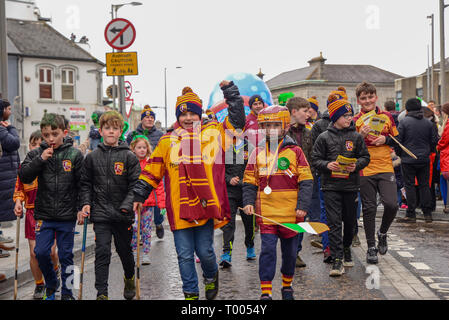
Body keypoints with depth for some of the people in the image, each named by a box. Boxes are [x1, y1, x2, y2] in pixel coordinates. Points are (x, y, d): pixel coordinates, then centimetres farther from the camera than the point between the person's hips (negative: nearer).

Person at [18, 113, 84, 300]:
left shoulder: (75, 155, -3)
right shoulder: (36, 154, 2)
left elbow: (82, 184, 0)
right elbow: (24, 177, -7)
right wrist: (40, 159, -17)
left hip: (67, 215, -1)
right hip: (44, 214, 2)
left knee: (65, 255, 7)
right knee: (41, 252, 0)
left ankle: (67, 292, 22)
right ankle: (50, 284, 26)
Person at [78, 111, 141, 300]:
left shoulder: (129, 157, -1)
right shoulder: (92, 157, 6)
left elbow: (136, 184, -5)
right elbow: (85, 184, 12)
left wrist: (127, 205, -17)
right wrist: (86, 203, -3)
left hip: (123, 214, 0)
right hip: (100, 214, 1)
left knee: (124, 249, 13)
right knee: (102, 252, -6)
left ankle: (129, 278, 41)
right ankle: (101, 293, -2)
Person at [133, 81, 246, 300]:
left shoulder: (213, 133, 7)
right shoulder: (168, 141, 10)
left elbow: (237, 121, 7)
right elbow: (151, 172, 15)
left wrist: (230, 91, 4)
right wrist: (139, 196, 12)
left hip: (205, 206, -1)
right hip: (179, 209, 1)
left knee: (205, 251, 4)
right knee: (184, 255, 5)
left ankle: (211, 276, 36)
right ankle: (190, 293, 21)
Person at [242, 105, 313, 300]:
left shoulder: (295, 152, -2)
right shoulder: (258, 153, 4)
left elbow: (306, 181, -3)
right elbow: (249, 182, 10)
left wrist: (303, 206, -9)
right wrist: (248, 202, -3)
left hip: (291, 213, 0)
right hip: (266, 213, 0)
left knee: (290, 251, 13)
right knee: (267, 250, -5)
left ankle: (287, 286, 32)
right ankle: (266, 292, 1)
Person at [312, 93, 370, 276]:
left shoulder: (356, 137, 6)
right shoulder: (324, 138, 1)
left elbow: (365, 157, 8)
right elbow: (315, 159, 3)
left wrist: (356, 165, -12)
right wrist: (327, 165, -16)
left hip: (350, 185, 2)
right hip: (330, 185, -2)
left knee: (350, 221, 12)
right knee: (334, 222, -8)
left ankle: (346, 249, 37)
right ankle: (337, 260, -9)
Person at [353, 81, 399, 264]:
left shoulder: (386, 117, 7)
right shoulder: (355, 121, 1)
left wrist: (385, 139, -6)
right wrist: (361, 136, -17)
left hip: (385, 168, 1)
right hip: (365, 170, -1)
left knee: (391, 204, -13)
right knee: (369, 209, 4)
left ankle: (382, 233, 17)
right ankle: (371, 247, 18)